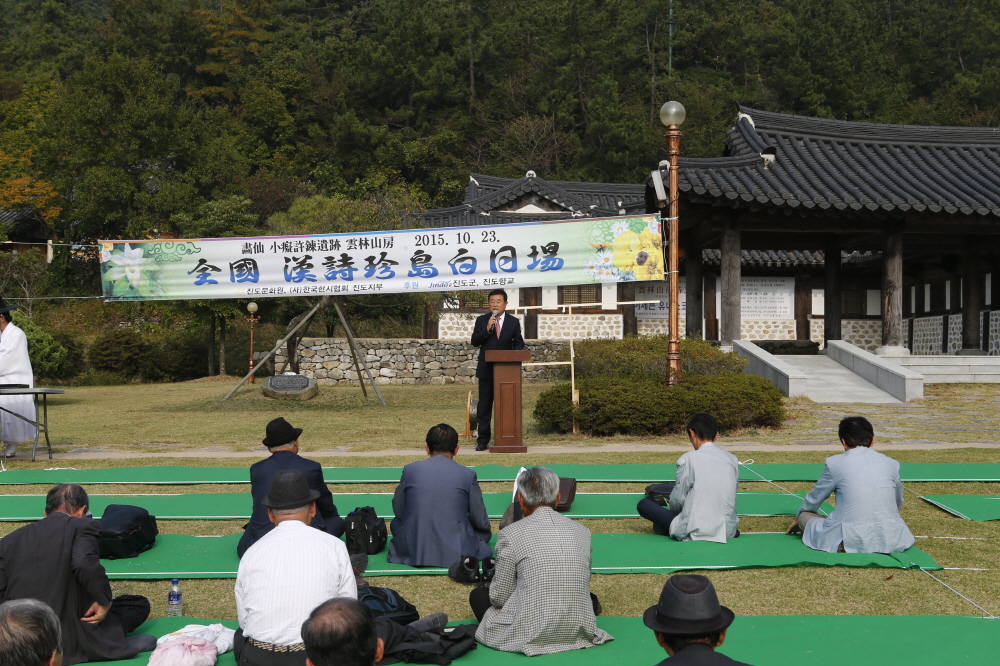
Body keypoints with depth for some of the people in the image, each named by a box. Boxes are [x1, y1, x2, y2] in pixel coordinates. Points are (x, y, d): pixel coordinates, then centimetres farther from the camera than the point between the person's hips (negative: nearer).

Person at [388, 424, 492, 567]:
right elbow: (480, 521, 1)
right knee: (484, 531, 29)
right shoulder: (467, 474, -6)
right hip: (456, 553, 1)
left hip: (413, 552, 0)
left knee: (396, 522, 29)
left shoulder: (410, 469, -3)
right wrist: (487, 531, 26)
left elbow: (398, 511, 7)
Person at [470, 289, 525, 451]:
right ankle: (483, 440, 6)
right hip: (486, 369, 0)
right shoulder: (481, 320, 4)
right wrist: (487, 329, -18)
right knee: (484, 405, 2)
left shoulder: (513, 322, 5)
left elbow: (518, 343, 6)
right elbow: (474, 341, -4)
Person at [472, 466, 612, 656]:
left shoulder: (511, 533, -11)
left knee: (478, 595, 19)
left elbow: (499, 597, -6)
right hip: (578, 632, 5)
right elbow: (583, 584, 11)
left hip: (528, 636, -5)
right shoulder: (582, 531, 2)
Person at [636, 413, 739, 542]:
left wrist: (674, 510, 19)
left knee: (643, 504, 7)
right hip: (728, 532, 5)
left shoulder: (688, 459, -9)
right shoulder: (732, 459, 3)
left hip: (694, 533, -5)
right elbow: (731, 496, 11)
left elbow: (677, 500, -4)